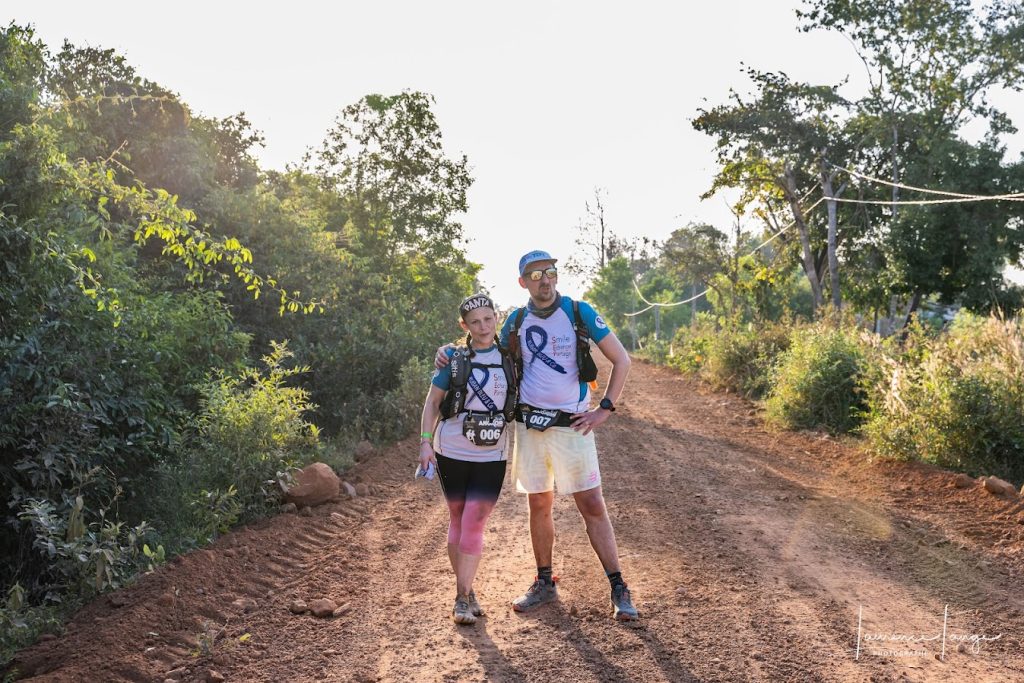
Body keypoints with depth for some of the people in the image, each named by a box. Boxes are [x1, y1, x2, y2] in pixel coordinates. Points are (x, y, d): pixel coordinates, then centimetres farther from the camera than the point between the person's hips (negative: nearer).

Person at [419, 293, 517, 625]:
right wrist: (425, 441, -7)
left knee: (473, 524, -6)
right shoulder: (453, 358, -2)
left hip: (492, 457, 0)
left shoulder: (508, 358, 3)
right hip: (452, 452, 0)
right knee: (458, 521, 8)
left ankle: (463, 596, 1)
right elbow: (432, 401, 2)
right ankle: (465, 593, 20)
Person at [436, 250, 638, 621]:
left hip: (571, 424, -4)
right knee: (539, 506, 11)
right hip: (529, 424, 4)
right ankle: (544, 583, 26)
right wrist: (452, 353, 3)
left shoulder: (579, 312, -4)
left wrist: (605, 409, -7)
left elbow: (621, 360, -1)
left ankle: (619, 590, 3)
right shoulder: (517, 321, 7)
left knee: (592, 506, -4)